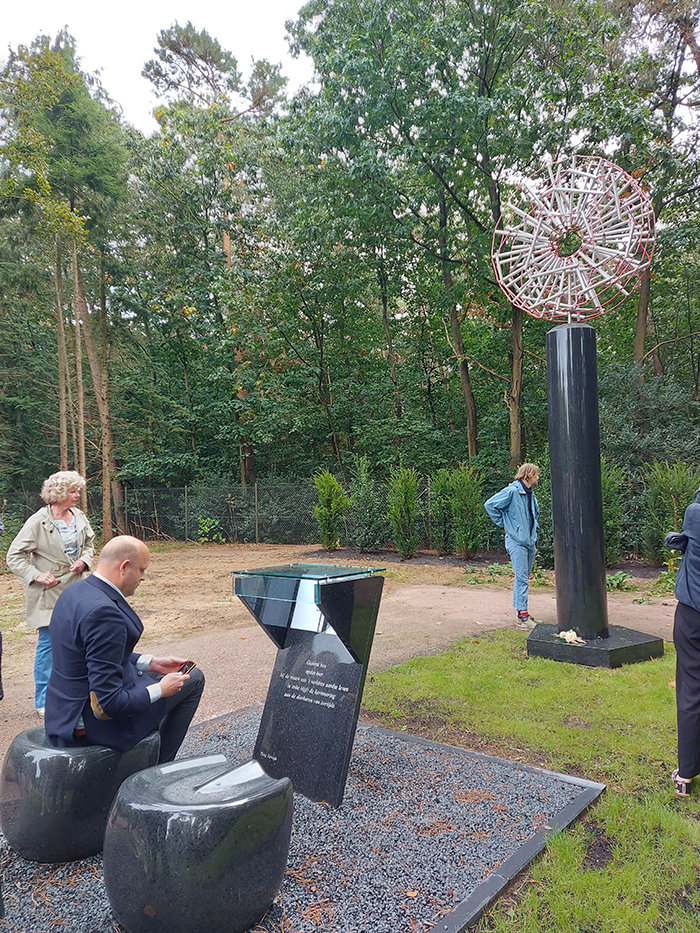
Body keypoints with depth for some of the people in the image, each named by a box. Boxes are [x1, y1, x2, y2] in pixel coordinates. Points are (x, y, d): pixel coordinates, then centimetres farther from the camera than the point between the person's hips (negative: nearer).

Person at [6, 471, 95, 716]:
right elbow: (15, 556, -9)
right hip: (48, 592, -6)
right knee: (48, 643, -2)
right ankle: (43, 701, 12)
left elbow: (89, 543, 17)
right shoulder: (38, 522, -14)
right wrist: (36, 575, -19)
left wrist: (84, 561, -2)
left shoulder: (79, 517, 3)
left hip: (75, 590, 6)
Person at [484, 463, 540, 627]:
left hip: (530, 542, 8)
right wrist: (503, 523, -9)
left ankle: (522, 612, 18)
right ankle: (523, 613, -4)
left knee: (525, 578, 11)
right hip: (517, 541, -8)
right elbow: (490, 505, -14)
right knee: (521, 578, -8)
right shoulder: (512, 491, -12)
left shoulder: (531, 495, 13)